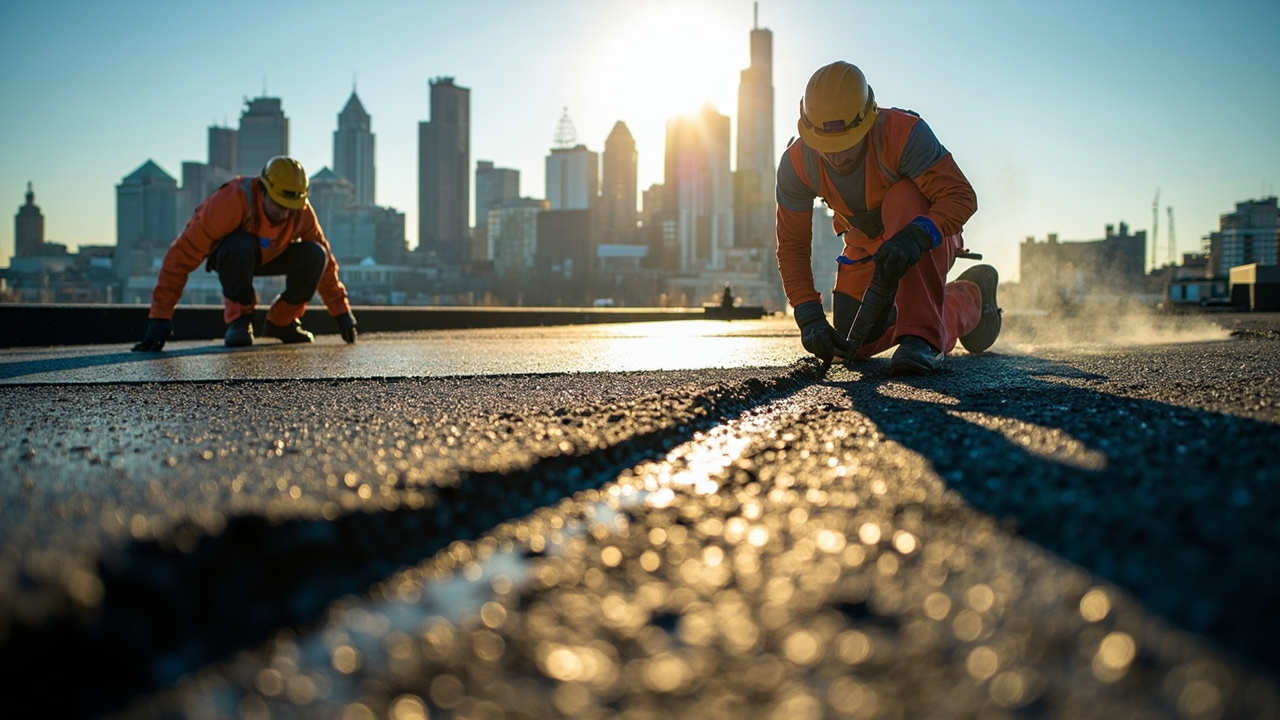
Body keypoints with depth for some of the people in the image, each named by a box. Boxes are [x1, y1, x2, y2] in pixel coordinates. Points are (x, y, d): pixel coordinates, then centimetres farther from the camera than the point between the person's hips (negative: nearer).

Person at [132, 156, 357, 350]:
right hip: (229, 254, -4)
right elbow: (183, 254, -39)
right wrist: (160, 316, -42)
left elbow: (324, 260, -10)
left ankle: (281, 321, -3)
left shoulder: (302, 211, -23)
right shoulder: (232, 202, -38)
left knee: (314, 255, -24)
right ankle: (238, 320, -19)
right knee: (241, 246, -40)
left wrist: (341, 311, -10)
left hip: (268, 256, 4)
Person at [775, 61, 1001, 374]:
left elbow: (961, 196, -38)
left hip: (930, 242, -5)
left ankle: (923, 337, -36)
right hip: (866, 247, 5)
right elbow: (793, 246, -16)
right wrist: (810, 318, -26)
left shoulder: (902, 132, -35)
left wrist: (916, 237, -57)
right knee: (854, 347, 3)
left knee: (903, 199, -38)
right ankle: (967, 300, 25)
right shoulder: (796, 164, -23)